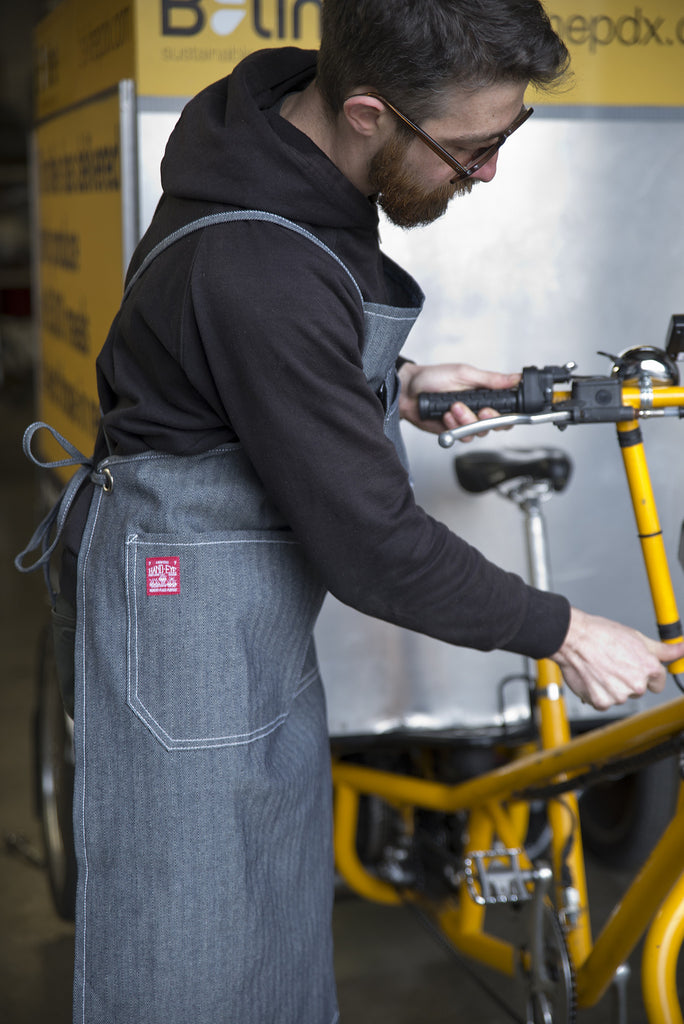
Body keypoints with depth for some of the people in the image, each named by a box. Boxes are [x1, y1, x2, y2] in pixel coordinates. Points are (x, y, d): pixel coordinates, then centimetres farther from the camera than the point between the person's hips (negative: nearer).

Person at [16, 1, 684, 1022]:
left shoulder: (289, 139, -2)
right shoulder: (261, 272, -32)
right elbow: (373, 545, -25)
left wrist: (392, 384, 5)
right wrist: (560, 632, -14)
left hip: (262, 609, 10)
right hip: (184, 611, -10)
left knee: (284, 902, 22)